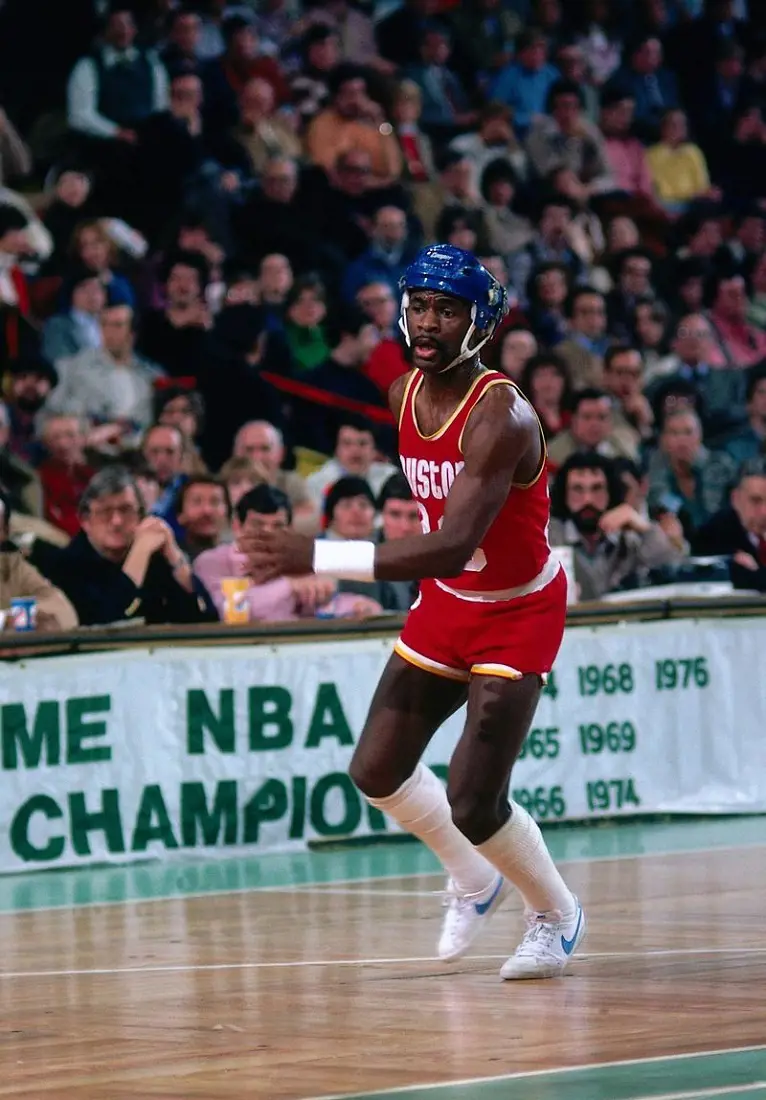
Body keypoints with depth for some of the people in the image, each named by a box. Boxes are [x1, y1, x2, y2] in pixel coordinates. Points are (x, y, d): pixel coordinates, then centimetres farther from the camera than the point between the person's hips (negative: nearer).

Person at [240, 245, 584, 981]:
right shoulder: (403, 397, -5)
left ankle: (556, 915, 15)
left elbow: (452, 547, -42)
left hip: (517, 614, -8)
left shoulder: (500, 416, -31)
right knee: (377, 770, 9)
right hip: (444, 604, 8)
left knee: (472, 804, -14)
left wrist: (319, 558, -48)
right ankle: (474, 882, 35)